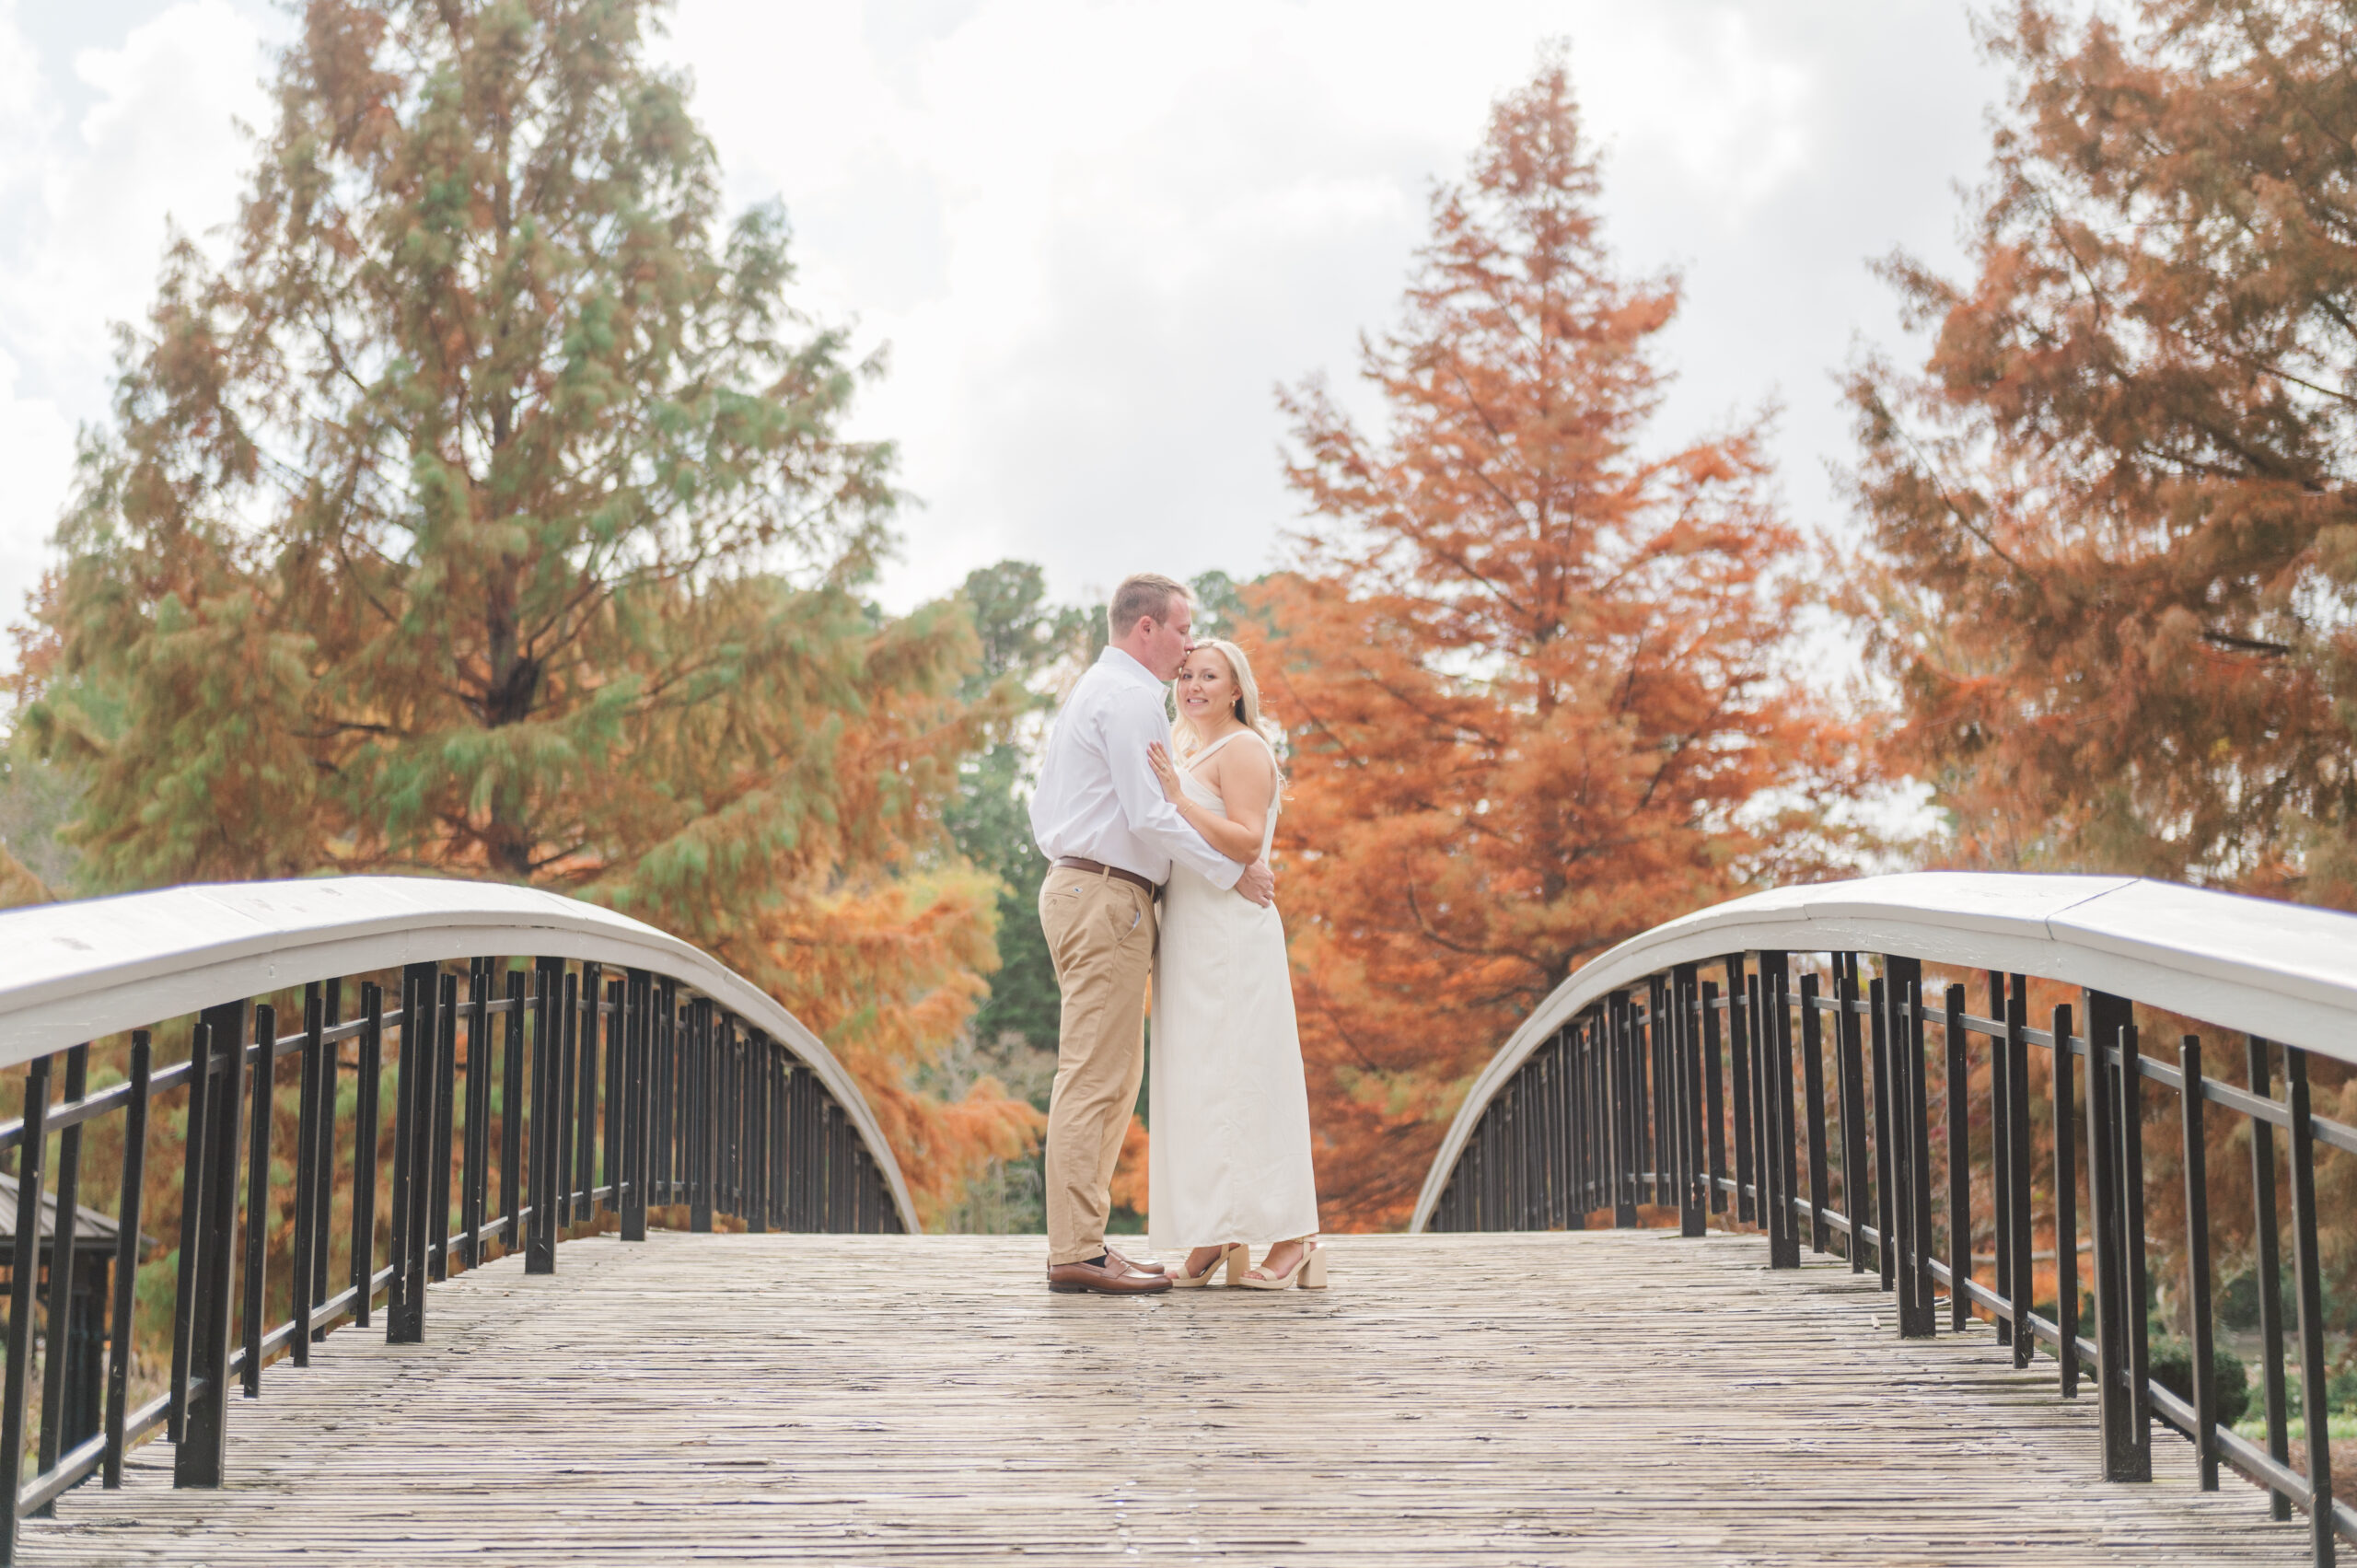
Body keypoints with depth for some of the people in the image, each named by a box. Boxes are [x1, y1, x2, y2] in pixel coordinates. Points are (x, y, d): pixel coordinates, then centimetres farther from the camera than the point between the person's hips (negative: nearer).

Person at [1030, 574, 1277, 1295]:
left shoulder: (1090, 691, 23)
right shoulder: (1130, 698, -10)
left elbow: (1042, 807, 25)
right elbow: (1151, 815, -17)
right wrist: (1235, 872, -10)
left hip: (1072, 884, 11)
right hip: (1108, 897, -11)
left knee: (1114, 1075, 11)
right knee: (1095, 1077, -11)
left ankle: (1078, 1241, 12)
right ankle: (1077, 1254, -12)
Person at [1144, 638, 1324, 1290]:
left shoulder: (1242, 748, -5)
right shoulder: (1186, 753, 22)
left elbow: (1246, 844, -17)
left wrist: (1177, 796, -20)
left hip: (1231, 935, -9)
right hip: (1189, 938, 9)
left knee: (1238, 1077, -11)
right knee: (1195, 1082, 5)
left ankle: (1291, 1240, -9)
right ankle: (1212, 1238, 6)